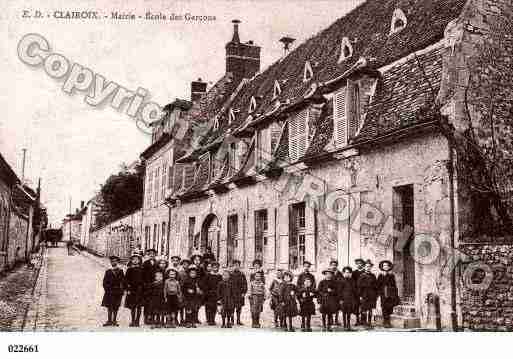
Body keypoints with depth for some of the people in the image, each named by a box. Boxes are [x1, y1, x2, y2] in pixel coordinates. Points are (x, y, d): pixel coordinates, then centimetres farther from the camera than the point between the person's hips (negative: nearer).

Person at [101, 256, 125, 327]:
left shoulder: (120, 271, 8)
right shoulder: (108, 272, 10)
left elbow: (123, 281, 6)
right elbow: (105, 282, 8)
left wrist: (121, 290, -3)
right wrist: (107, 289, -4)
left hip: (118, 292, 0)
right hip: (109, 292, 0)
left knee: (116, 307, 2)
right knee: (109, 307, -4)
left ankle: (114, 321, 7)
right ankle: (109, 321, -2)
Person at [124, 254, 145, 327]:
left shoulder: (142, 270, 8)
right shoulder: (129, 270, 9)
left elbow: (144, 280, 8)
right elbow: (126, 280, 5)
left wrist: (142, 287, -2)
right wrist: (128, 289, -4)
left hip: (140, 290, 0)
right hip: (131, 290, 0)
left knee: (139, 306, -4)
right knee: (132, 306, 1)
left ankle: (137, 321, -1)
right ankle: (132, 321, 7)